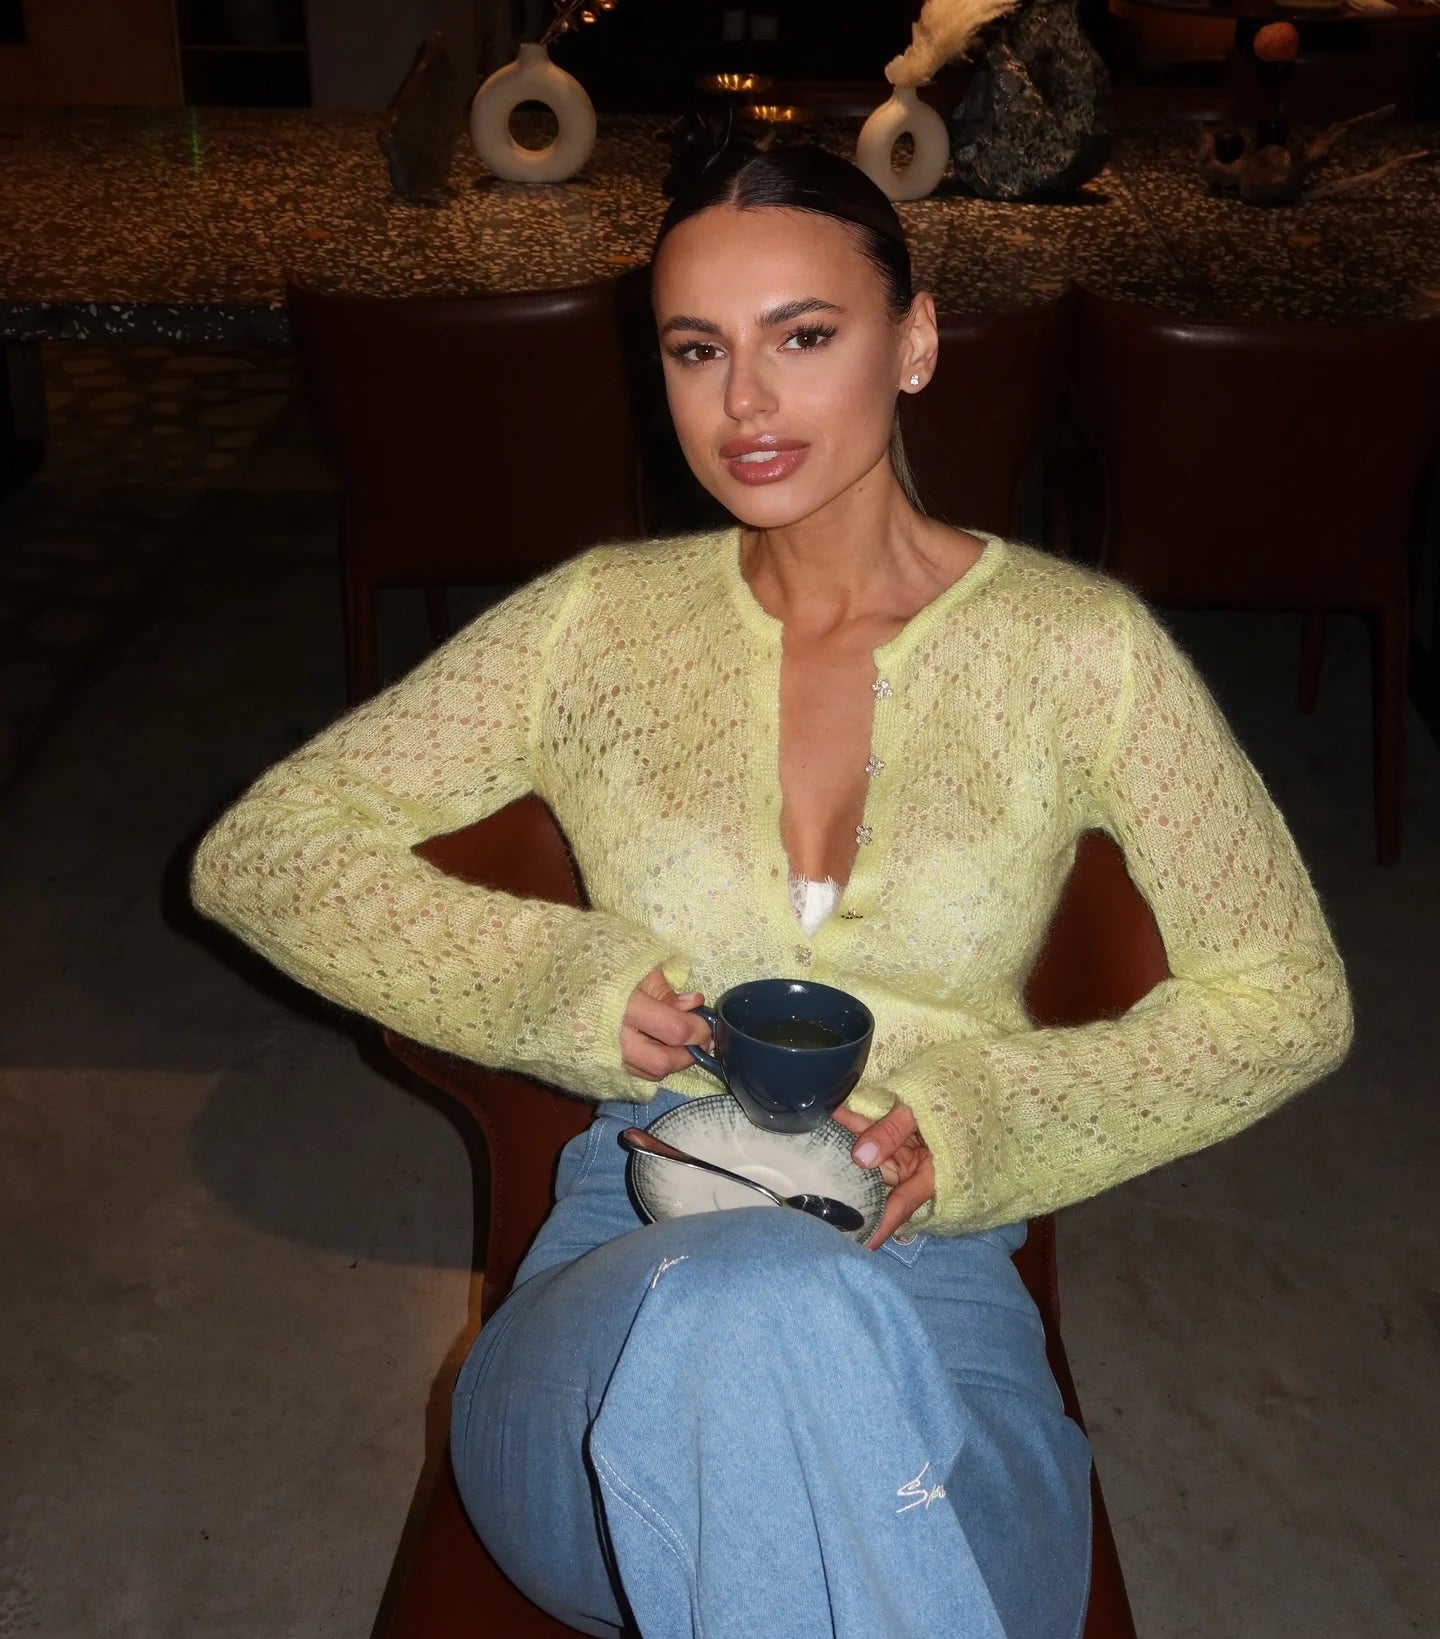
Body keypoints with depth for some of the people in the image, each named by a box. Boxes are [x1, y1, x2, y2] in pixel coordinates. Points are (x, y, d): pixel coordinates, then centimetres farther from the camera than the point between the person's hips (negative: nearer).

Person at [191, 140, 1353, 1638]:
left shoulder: (1074, 645, 4)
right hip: (626, 1288, 1)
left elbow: (1288, 999, 8)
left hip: (932, 1294, 0)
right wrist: (556, 982, -8)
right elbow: (254, 853, 8)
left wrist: (975, 1131, -7)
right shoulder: (599, 623, 7)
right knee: (750, 1305, -36)